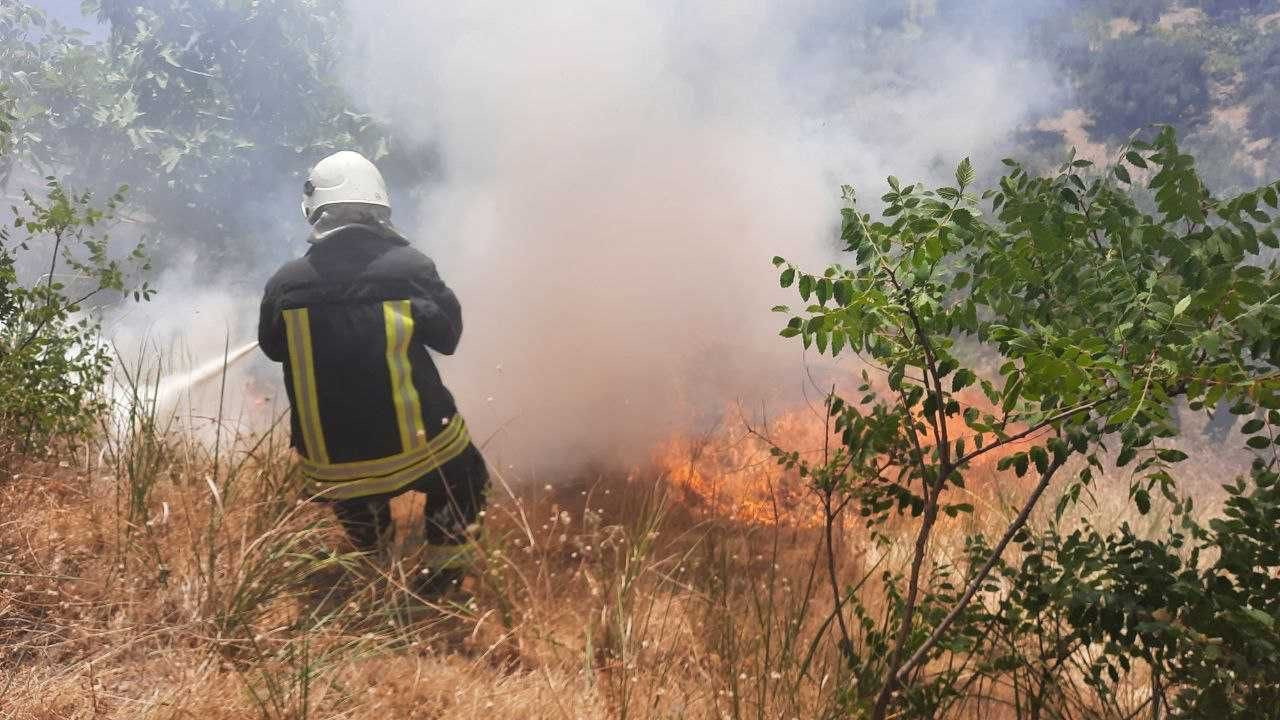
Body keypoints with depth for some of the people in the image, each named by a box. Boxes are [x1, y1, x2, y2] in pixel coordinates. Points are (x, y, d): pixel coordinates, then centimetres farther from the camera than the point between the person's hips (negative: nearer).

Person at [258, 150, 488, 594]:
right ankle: (442, 581, 24)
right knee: (463, 479, 29)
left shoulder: (285, 283, -9)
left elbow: (272, 347, 11)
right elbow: (448, 337, 1)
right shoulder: (409, 267, -14)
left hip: (331, 467, 3)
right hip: (415, 450, -2)